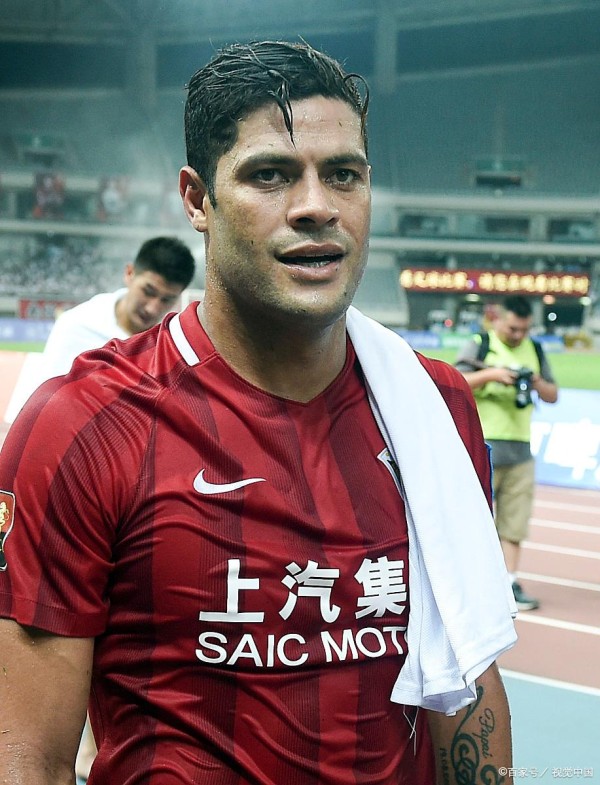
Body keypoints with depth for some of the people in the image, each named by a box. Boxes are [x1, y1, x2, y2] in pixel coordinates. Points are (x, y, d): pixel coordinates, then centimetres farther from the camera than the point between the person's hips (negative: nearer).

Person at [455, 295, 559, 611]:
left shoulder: (535, 351, 13)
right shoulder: (479, 345, 0)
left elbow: (553, 396, 15)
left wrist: (537, 383, -6)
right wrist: (491, 374, -21)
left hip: (520, 449, 4)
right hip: (482, 445, -4)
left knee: (514, 521, 2)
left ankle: (510, 582, 5)